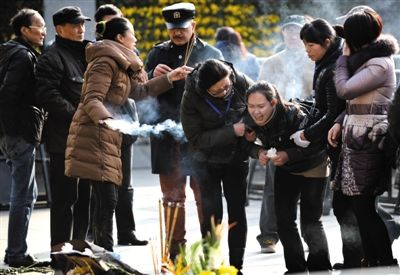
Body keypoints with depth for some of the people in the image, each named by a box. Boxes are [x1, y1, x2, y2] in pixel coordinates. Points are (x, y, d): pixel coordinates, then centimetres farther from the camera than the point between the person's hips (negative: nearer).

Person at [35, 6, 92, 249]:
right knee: (65, 197, -6)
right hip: (64, 139, -8)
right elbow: (48, 96, -19)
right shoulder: (53, 58, -8)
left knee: (84, 195, 13)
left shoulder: (87, 54, 19)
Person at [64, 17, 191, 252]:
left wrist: (170, 78, 25)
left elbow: (139, 90, 27)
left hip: (107, 136, 10)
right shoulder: (105, 62, -11)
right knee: (107, 199, -13)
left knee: (107, 199, 10)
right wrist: (105, 119, -38)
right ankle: (106, 252, -14)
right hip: (95, 136, -10)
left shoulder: (120, 64, 20)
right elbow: (92, 99, -20)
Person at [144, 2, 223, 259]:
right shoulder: (158, 53, 13)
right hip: (166, 133, 3)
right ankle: (175, 250, 14)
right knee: (171, 195, 8)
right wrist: (153, 76, -8)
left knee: (204, 194, -1)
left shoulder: (211, 54, 6)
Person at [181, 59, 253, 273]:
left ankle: (236, 265, 13)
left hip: (237, 157, 2)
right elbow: (196, 139, -23)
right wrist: (232, 132, -32)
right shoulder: (192, 98, -24)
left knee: (237, 211, 5)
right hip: (208, 160, -2)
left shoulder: (241, 83, -19)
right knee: (212, 213, -8)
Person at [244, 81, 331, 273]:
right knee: (284, 218, 4)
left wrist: (289, 155, -37)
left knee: (310, 221, -9)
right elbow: (249, 145, -4)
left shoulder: (293, 115, -36)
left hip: (312, 166, -5)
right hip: (285, 169, 5)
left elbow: (317, 145, -28)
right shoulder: (251, 120, -22)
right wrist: (258, 152, -26)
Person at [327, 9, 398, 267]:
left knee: (363, 205, -10)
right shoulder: (368, 59, 17)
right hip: (358, 137, 10)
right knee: (359, 205, 9)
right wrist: (340, 122, 7)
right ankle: (371, 260, 12)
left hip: (368, 139, -10)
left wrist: (344, 58, -2)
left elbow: (344, 89, -16)